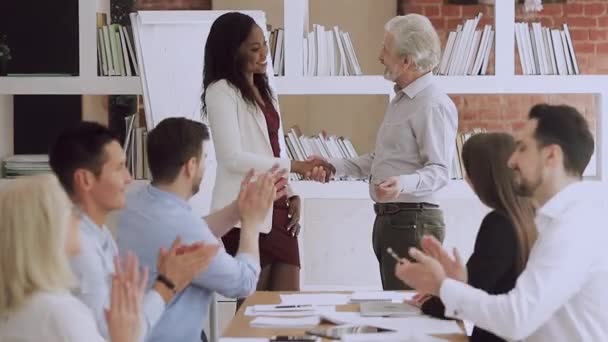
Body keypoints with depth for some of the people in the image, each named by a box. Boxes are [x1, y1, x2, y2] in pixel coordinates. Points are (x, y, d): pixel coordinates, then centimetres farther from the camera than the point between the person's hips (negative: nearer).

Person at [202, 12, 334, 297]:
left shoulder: (263, 91, 18)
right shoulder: (221, 91, -7)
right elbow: (232, 157, -15)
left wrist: (292, 195, 4)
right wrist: (296, 166, -16)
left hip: (278, 209, 7)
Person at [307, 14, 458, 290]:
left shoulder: (434, 105, -15)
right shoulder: (400, 100, 19)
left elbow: (439, 171, -21)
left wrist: (404, 184, -38)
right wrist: (332, 167, 16)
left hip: (413, 220, -10)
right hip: (388, 219, 10)